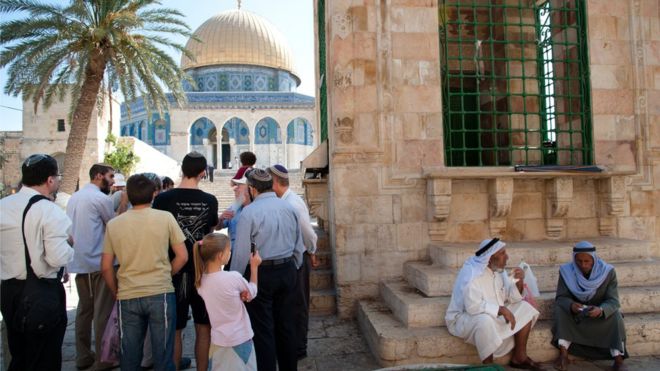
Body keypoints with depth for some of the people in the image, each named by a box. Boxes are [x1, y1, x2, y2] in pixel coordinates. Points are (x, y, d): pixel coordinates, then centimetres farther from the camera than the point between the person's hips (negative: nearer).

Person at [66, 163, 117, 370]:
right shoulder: (101, 198, -12)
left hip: (79, 263, 8)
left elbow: (72, 229, 19)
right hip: (99, 262, -8)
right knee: (103, 312, 0)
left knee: (84, 309, 14)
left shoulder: (74, 197, 14)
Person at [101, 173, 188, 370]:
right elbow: (182, 256, -3)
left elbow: (106, 267, 5)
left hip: (127, 297, 2)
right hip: (160, 294, -2)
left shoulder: (113, 224, 2)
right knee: (163, 355, 9)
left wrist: (117, 293, 18)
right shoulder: (165, 217, -4)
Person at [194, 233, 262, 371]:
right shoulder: (233, 277, -22)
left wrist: (239, 294, -10)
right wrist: (254, 266, 6)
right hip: (240, 341, -5)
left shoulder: (200, 281, -4)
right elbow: (252, 293, -2)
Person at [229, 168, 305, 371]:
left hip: (260, 274, -5)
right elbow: (299, 246, 10)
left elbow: (241, 253, -12)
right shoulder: (289, 208, 5)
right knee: (286, 325, 16)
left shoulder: (249, 212, -13)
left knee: (263, 330, 5)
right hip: (287, 271, 6)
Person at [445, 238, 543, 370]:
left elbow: (512, 298, 4)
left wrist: (519, 281, -14)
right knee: (485, 320, -39)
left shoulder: (498, 270, 0)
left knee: (524, 307, 2)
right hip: (464, 318, -9)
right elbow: (473, 307, -34)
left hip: (494, 315, 9)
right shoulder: (471, 273, -26)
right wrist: (501, 309, -29)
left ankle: (519, 357, 7)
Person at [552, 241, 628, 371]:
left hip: (600, 311, 0)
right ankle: (563, 354, -26)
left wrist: (601, 310, -45)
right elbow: (560, 297, -17)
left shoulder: (608, 271, -18)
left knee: (615, 315, -29)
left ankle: (618, 359, -23)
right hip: (575, 312, 0)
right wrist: (571, 305, -41)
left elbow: (613, 301, -22)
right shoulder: (566, 271, -17)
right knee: (560, 309, -28)